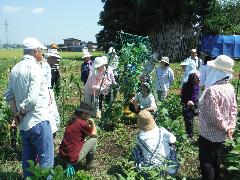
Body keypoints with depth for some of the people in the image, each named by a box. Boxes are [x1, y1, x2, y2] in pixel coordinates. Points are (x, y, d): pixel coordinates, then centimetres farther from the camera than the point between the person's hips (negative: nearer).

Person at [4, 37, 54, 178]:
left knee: (28, 158, 19)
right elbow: (32, 99, -22)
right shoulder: (35, 68, -15)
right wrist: (21, 113, -7)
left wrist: (16, 113, 7)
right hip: (38, 121, -8)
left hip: (23, 124, 8)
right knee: (46, 159, 0)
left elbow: (9, 94, 11)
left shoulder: (16, 68, 9)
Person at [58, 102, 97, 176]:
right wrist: (92, 123, 13)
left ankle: (69, 163, 19)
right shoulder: (82, 123, -15)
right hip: (72, 158, -8)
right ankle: (88, 164, 20)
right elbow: (94, 134, 2)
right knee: (94, 140, 6)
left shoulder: (71, 121, 7)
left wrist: (88, 124, 15)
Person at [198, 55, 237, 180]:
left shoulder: (212, 90, -28)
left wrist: (225, 128, -11)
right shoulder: (230, 88, -2)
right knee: (215, 157, 25)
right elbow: (234, 109, 2)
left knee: (206, 160, 6)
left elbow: (214, 115, -25)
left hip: (208, 133, -8)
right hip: (221, 134, 8)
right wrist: (231, 127, 1)